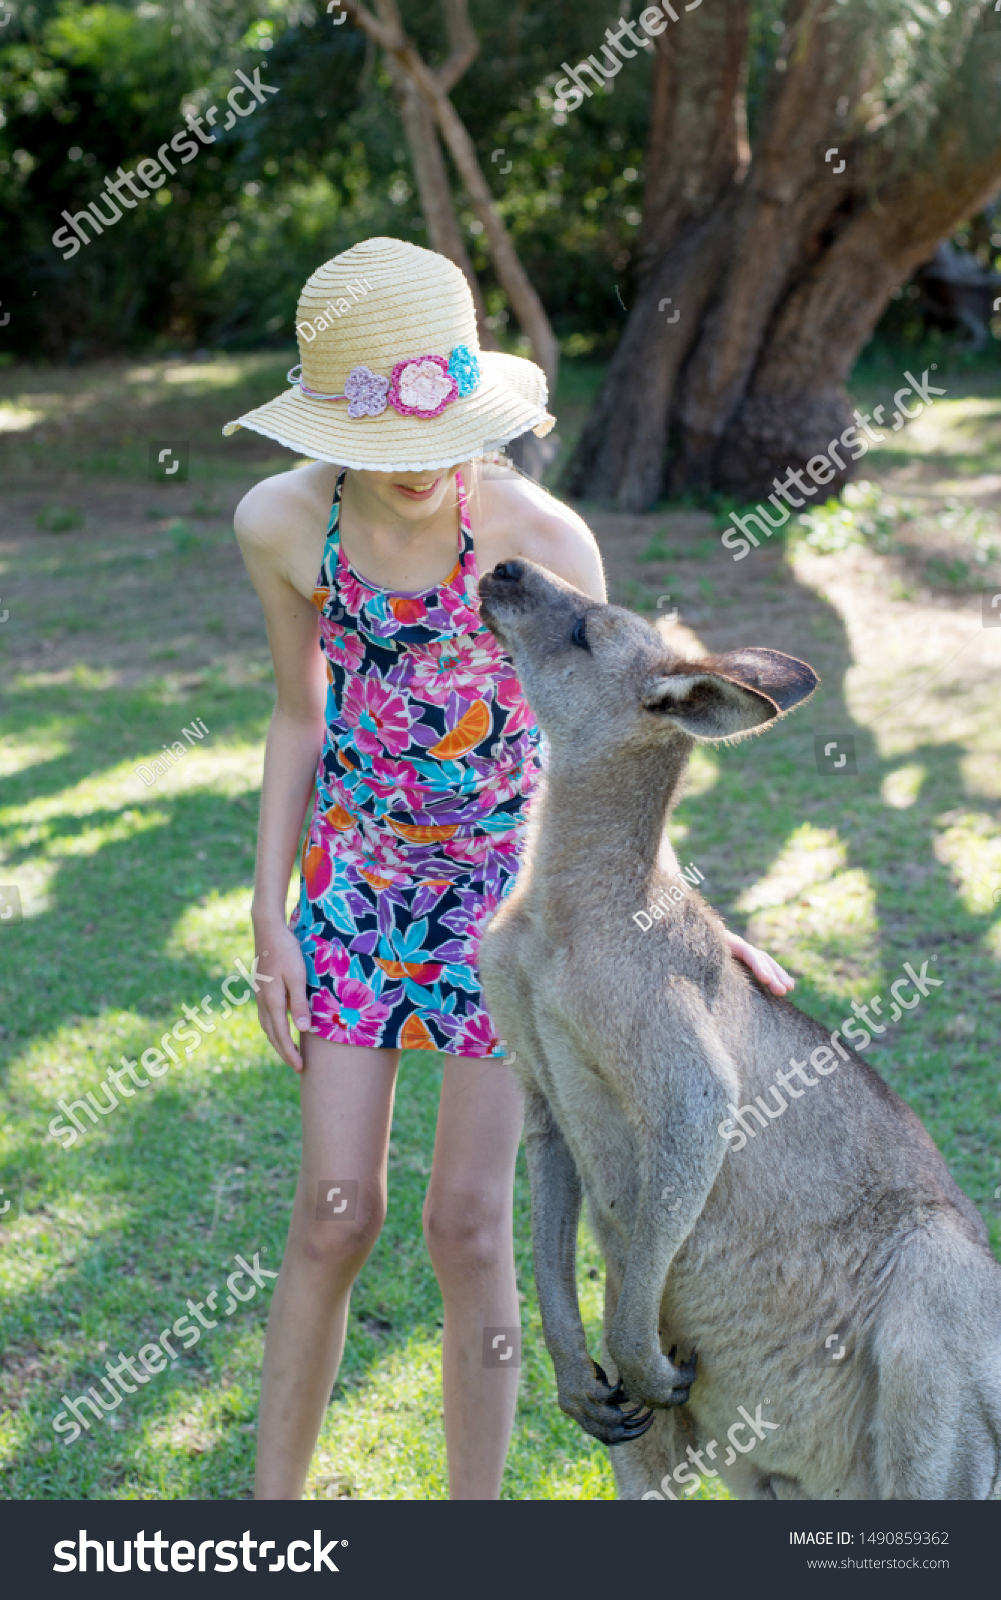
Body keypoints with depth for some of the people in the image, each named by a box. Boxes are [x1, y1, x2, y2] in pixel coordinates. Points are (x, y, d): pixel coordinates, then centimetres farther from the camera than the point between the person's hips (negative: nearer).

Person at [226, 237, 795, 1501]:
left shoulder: (543, 539, -25)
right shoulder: (282, 522, -16)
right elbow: (300, 716, -1)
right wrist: (270, 922, 1)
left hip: (510, 876, -2)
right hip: (357, 872, 2)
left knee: (468, 1222, 1)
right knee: (335, 1212, 2)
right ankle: (273, 1507, 22)